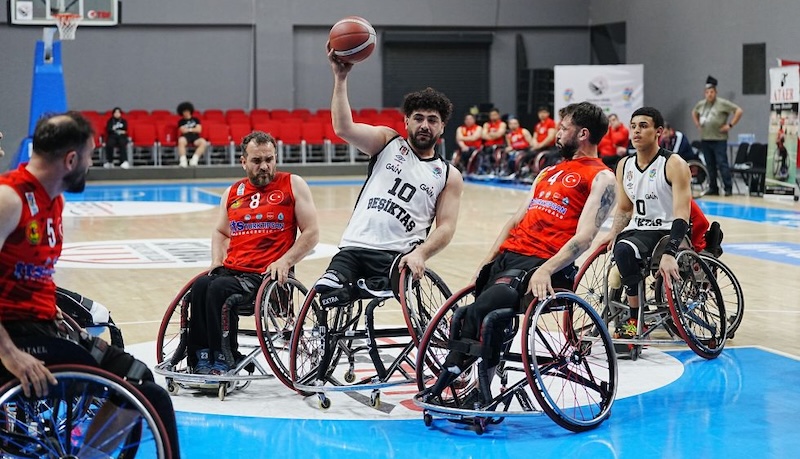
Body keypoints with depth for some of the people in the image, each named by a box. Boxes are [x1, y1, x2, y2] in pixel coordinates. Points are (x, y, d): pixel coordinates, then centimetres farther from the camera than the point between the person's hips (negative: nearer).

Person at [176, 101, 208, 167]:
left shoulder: (195, 120, 20)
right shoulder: (181, 121, 16)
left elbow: (199, 130, 7)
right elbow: (183, 130, 1)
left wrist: (189, 129, 5)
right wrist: (193, 129, 3)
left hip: (195, 137, 2)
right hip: (185, 137, -1)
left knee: (203, 142, -33)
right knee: (181, 141, -40)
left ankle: (194, 159, -39)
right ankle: (183, 160, -45)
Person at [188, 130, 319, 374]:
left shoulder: (293, 185, 6)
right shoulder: (233, 192, 19)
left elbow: (311, 233, 1)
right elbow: (220, 232, 32)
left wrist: (285, 261, -12)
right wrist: (217, 260, 12)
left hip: (266, 275, -5)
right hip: (231, 270, 5)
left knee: (219, 289, -30)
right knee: (200, 287, -27)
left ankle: (222, 361, -21)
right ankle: (200, 360, -22)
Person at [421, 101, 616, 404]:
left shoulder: (601, 178, 0)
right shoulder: (549, 172, 27)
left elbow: (584, 237, -13)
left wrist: (546, 270, -25)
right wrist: (486, 262, 11)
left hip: (542, 266, -8)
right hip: (508, 255, 9)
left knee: (482, 311, -28)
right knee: (462, 315, -6)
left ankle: (482, 388, -18)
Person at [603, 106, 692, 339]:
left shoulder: (674, 164, -11)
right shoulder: (624, 166, 9)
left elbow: (682, 213, -21)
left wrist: (669, 253, -35)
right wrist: (613, 233, 0)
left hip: (666, 231, -6)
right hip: (637, 230, 6)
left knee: (624, 250, -33)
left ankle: (635, 319, -21)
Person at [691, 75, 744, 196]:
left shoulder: (723, 103, -7)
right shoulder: (701, 104, 11)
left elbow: (739, 111, -9)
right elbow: (694, 113, 33)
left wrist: (730, 125, -10)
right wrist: (697, 124, 19)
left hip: (719, 139, -6)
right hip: (705, 139, 6)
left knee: (722, 164, -9)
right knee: (710, 165, 9)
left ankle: (728, 188, -7)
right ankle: (713, 189, 15)